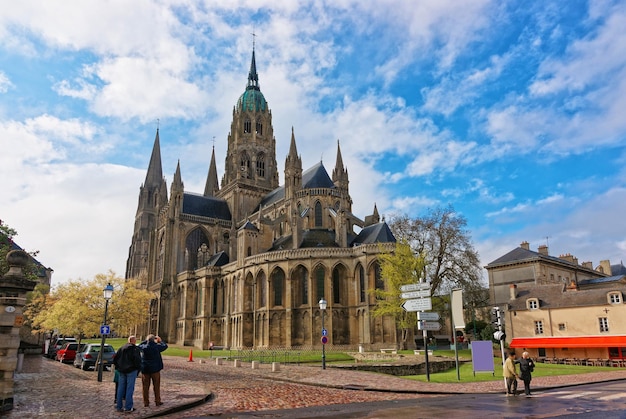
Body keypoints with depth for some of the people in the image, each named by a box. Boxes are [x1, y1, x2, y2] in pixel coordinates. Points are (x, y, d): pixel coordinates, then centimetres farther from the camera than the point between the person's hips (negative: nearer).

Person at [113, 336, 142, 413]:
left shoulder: (121, 348, 11)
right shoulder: (135, 349, -8)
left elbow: (115, 359, 9)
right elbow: (137, 360, -17)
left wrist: (118, 367, 15)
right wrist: (138, 369, -5)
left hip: (122, 371, 6)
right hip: (131, 371, -5)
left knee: (120, 388, 11)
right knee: (129, 389, 0)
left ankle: (119, 406, 17)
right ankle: (128, 407, 2)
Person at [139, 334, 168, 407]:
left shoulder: (143, 347, -6)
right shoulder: (157, 346, -10)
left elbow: (139, 345, 17)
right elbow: (165, 346, 7)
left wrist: (146, 341, 19)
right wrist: (160, 341, 22)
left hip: (145, 369, 2)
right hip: (155, 369, -2)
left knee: (145, 386, 10)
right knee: (156, 385, 9)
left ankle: (146, 402, 13)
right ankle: (157, 401, 13)